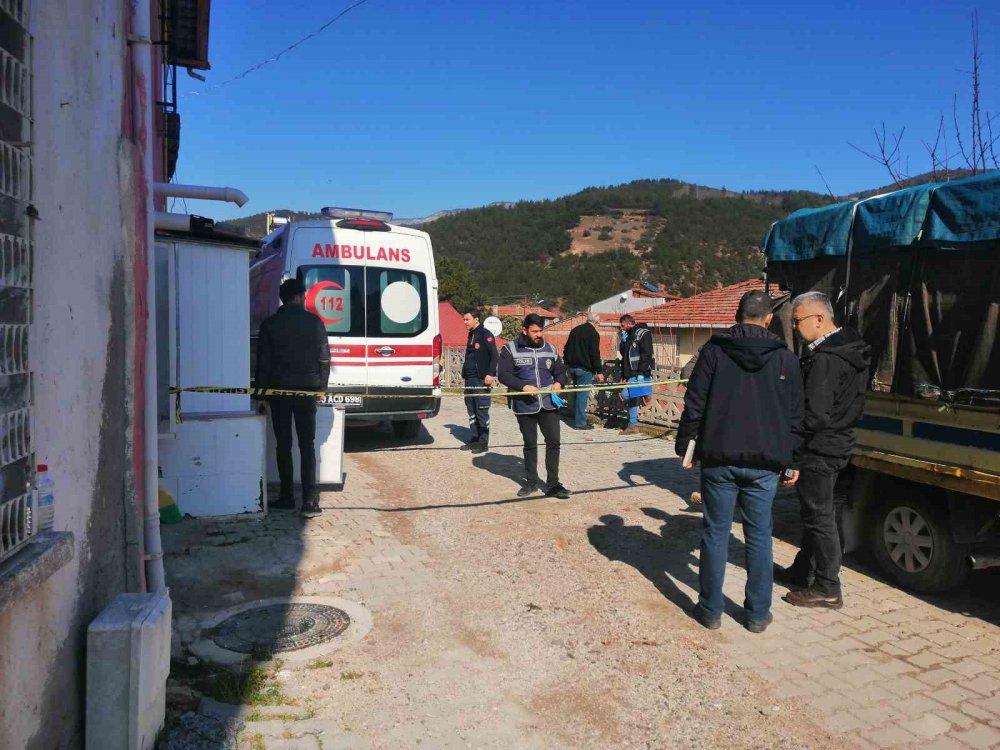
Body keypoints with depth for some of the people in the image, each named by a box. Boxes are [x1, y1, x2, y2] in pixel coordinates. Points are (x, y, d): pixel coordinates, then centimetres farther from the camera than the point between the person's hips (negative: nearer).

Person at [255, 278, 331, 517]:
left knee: (283, 445, 9)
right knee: (307, 445, 2)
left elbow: (263, 362, 1)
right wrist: (321, 386, 9)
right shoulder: (314, 322, -1)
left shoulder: (269, 325, -1)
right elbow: (324, 358, 0)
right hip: (307, 389, 0)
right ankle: (309, 500, -3)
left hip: (279, 389, 0)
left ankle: (287, 497, 13)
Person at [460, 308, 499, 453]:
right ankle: (475, 439, 18)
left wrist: (490, 374, -22)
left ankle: (483, 442, 1)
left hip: (481, 380, -9)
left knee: (482, 411, -5)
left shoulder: (485, 334, -8)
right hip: (470, 379, 9)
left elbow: (494, 355, -15)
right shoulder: (471, 335, 17)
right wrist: (465, 374, 18)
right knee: (471, 411, 11)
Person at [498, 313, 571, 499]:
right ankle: (532, 482, 26)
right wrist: (523, 386, -22)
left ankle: (552, 484, 7)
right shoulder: (511, 349, -2)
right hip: (525, 405, -2)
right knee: (530, 443, 10)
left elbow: (560, 371, 17)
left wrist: (559, 383, -6)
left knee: (553, 441, -3)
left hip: (548, 403, 2)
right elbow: (503, 374, -9)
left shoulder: (550, 349, 10)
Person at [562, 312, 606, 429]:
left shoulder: (575, 330, 12)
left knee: (576, 393, 17)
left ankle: (577, 418, 25)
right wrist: (598, 371, -13)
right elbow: (595, 354, -15)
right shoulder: (593, 333, -11)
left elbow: (567, 348, 17)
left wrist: (567, 362, 25)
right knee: (583, 395, -4)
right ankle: (580, 422, -3)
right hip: (585, 368, -8)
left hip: (572, 366, 8)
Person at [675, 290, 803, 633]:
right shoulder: (785, 358, 4)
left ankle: (710, 610, 15)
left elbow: (694, 405, -5)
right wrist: (792, 460, 14)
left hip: (719, 459, -1)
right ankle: (758, 614, 19)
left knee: (715, 533, 7)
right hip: (764, 463, 2)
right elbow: (795, 415, 7)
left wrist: (684, 446, 3)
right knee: (759, 536, 11)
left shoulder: (714, 350, -2)